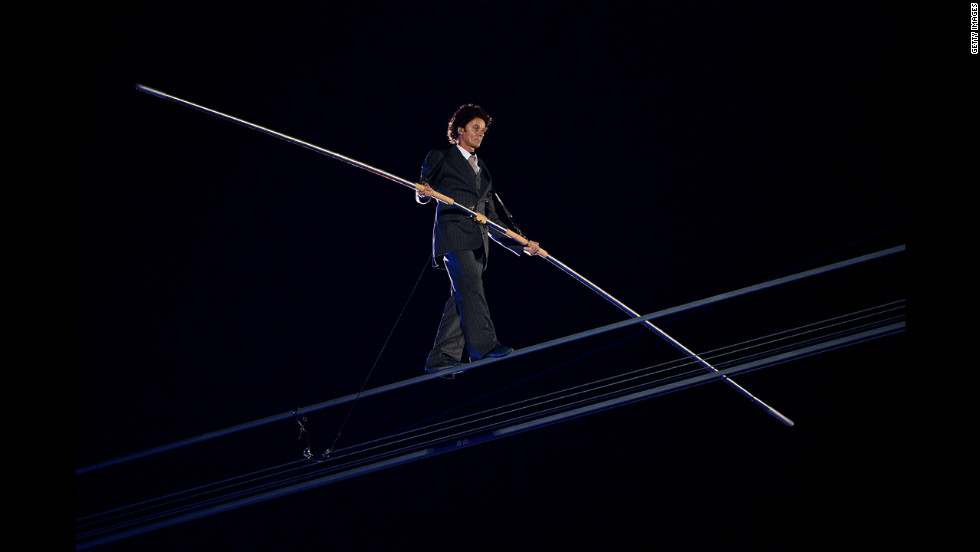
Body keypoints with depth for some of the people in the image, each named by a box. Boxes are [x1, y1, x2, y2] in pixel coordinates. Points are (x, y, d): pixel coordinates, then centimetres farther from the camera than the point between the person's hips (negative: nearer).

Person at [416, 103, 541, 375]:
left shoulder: (481, 169, 28)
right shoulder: (441, 158, 11)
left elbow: (491, 219, 24)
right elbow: (422, 194, 4)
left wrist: (521, 244, 16)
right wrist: (424, 192, -22)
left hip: (477, 240, 6)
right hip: (453, 234, -6)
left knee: (461, 298, -2)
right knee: (471, 287, -21)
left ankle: (441, 357, -3)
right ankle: (483, 346, -29)